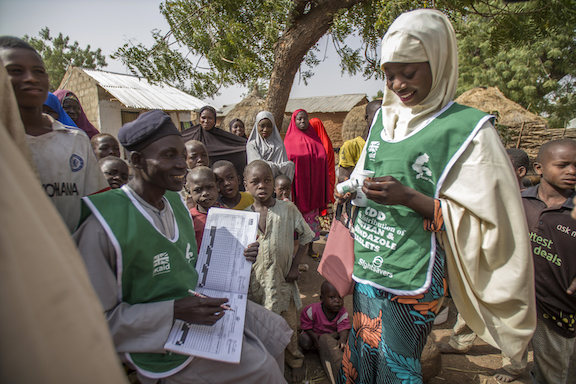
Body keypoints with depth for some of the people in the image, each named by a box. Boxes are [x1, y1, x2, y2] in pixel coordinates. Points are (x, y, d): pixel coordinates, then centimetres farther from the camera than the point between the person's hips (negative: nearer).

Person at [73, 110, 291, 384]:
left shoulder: (175, 202, 4)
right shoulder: (105, 226, -22)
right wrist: (174, 310, -26)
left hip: (201, 307, 8)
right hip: (160, 339, -7)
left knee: (275, 330, 8)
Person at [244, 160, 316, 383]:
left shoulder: (288, 209, -9)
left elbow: (306, 236, 0)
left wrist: (295, 266, -5)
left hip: (282, 279, -1)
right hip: (255, 281, 1)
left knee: (289, 325, 17)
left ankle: (295, 362, 44)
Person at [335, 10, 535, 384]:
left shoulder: (469, 129, -10)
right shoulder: (384, 118, 8)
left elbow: (487, 218, -12)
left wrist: (411, 198, -23)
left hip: (412, 280, -5)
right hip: (367, 267, 6)